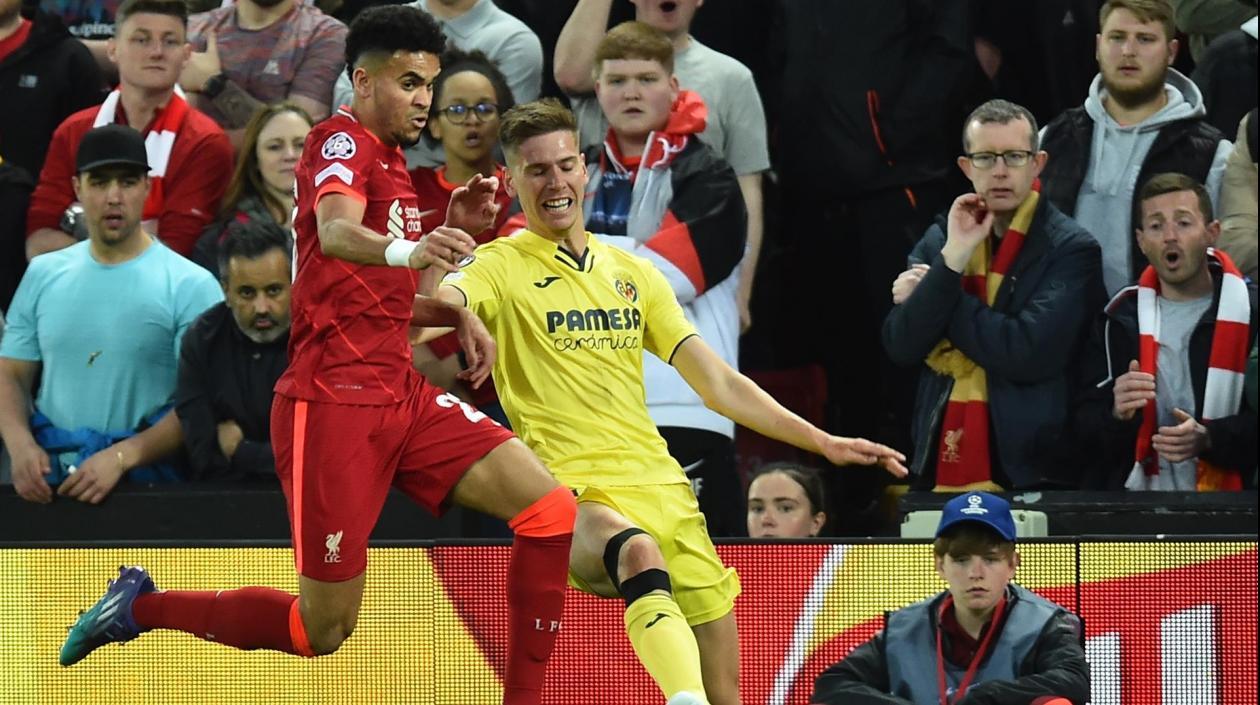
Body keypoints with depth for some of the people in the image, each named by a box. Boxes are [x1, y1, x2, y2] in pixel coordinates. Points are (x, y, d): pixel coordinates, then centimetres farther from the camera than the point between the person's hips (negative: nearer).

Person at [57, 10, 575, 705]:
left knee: (550, 510, -9)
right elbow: (335, 232, -32)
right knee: (323, 628, -5)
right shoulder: (344, 140, -8)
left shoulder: (390, 163, 20)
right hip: (333, 400, -9)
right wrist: (408, 248, -52)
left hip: (399, 392, 9)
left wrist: (450, 231, 15)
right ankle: (140, 606, 15)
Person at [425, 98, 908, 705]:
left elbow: (717, 383, 21)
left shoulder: (631, 273, 19)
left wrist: (822, 443, 16)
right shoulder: (502, 267, 3)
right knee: (639, 552, -40)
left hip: (662, 489, 6)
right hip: (576, 494, -6)